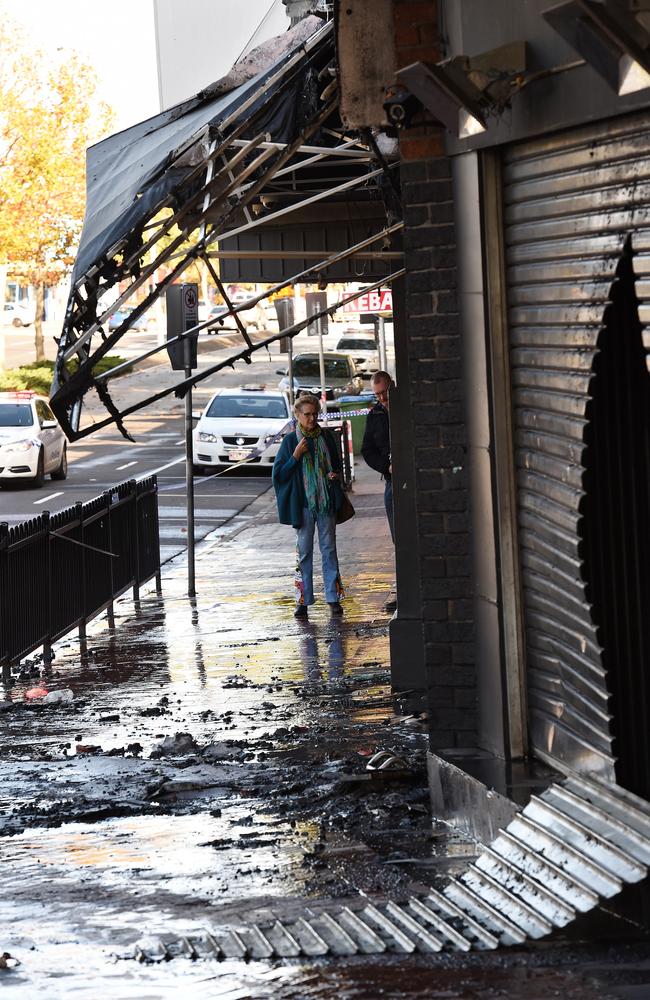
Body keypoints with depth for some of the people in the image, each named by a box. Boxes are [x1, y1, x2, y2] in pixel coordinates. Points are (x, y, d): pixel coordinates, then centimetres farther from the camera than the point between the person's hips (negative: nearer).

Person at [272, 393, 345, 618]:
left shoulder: (326, 436, 7)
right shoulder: (291, 440, -2)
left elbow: (336, 464, 20)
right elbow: (279, 473, -4)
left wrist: (336, 475, -1)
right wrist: (296, 455, -17)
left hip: (326, 502, 2)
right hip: (303, 503, -2)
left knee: (329, 548, 4)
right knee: (304, 550, 1)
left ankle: (333, 598, 8)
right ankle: (303, 601, 5)